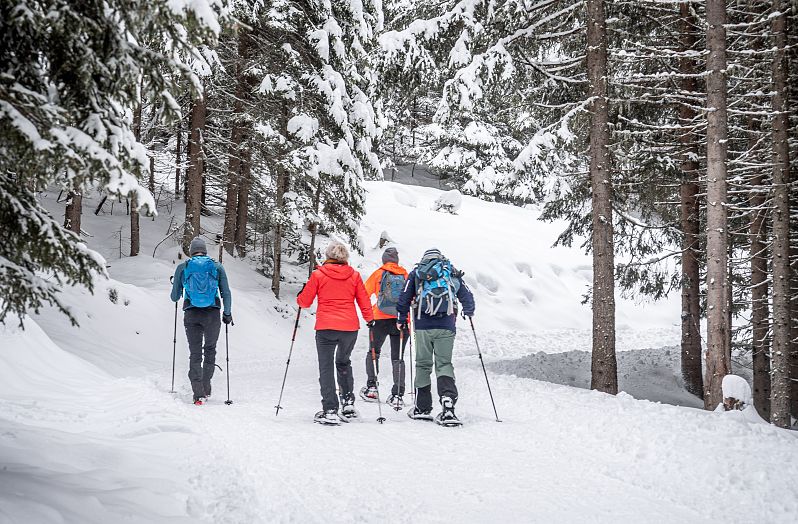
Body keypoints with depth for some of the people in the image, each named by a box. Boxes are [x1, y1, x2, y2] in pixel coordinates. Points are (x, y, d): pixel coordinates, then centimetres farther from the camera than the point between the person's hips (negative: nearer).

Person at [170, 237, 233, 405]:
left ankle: (199, 394, -5)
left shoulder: (182, 268, 2)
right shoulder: (217, 267, 2)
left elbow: (175, 297, 7)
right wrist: (227, 313, 13)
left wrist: (175, 286, 28)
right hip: (212, 315, 0)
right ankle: (206, 389, 22)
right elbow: (226, 293, 0)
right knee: (210, 350, 18)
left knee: (195, 353, 4)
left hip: (191, 315, 0)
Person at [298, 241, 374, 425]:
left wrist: (299, 297, 26)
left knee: (326, 367, 2)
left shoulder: (318, 274, -1)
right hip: (350, 327, 3)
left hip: (326, 328, -3)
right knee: (344, 363, 23)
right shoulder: (354, 275, 5)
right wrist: (370, 320, 25)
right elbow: (364, 301, 9)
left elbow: (305, 301, 4)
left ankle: (330, 410, -7)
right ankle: (348, 403, 16)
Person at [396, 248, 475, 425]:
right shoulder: (452, 273, 14)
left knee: (423, 365, 10)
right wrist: (468, 312, 30)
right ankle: (448, 405, -17)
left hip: (423, 326, 0)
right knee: (444, 364, 2)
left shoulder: (416, 273, 12)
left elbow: (404, 297, 7)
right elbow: (467, 297, 13)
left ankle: (422, 408, 14)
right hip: (446, 327, 0)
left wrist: (401, 319, 16)